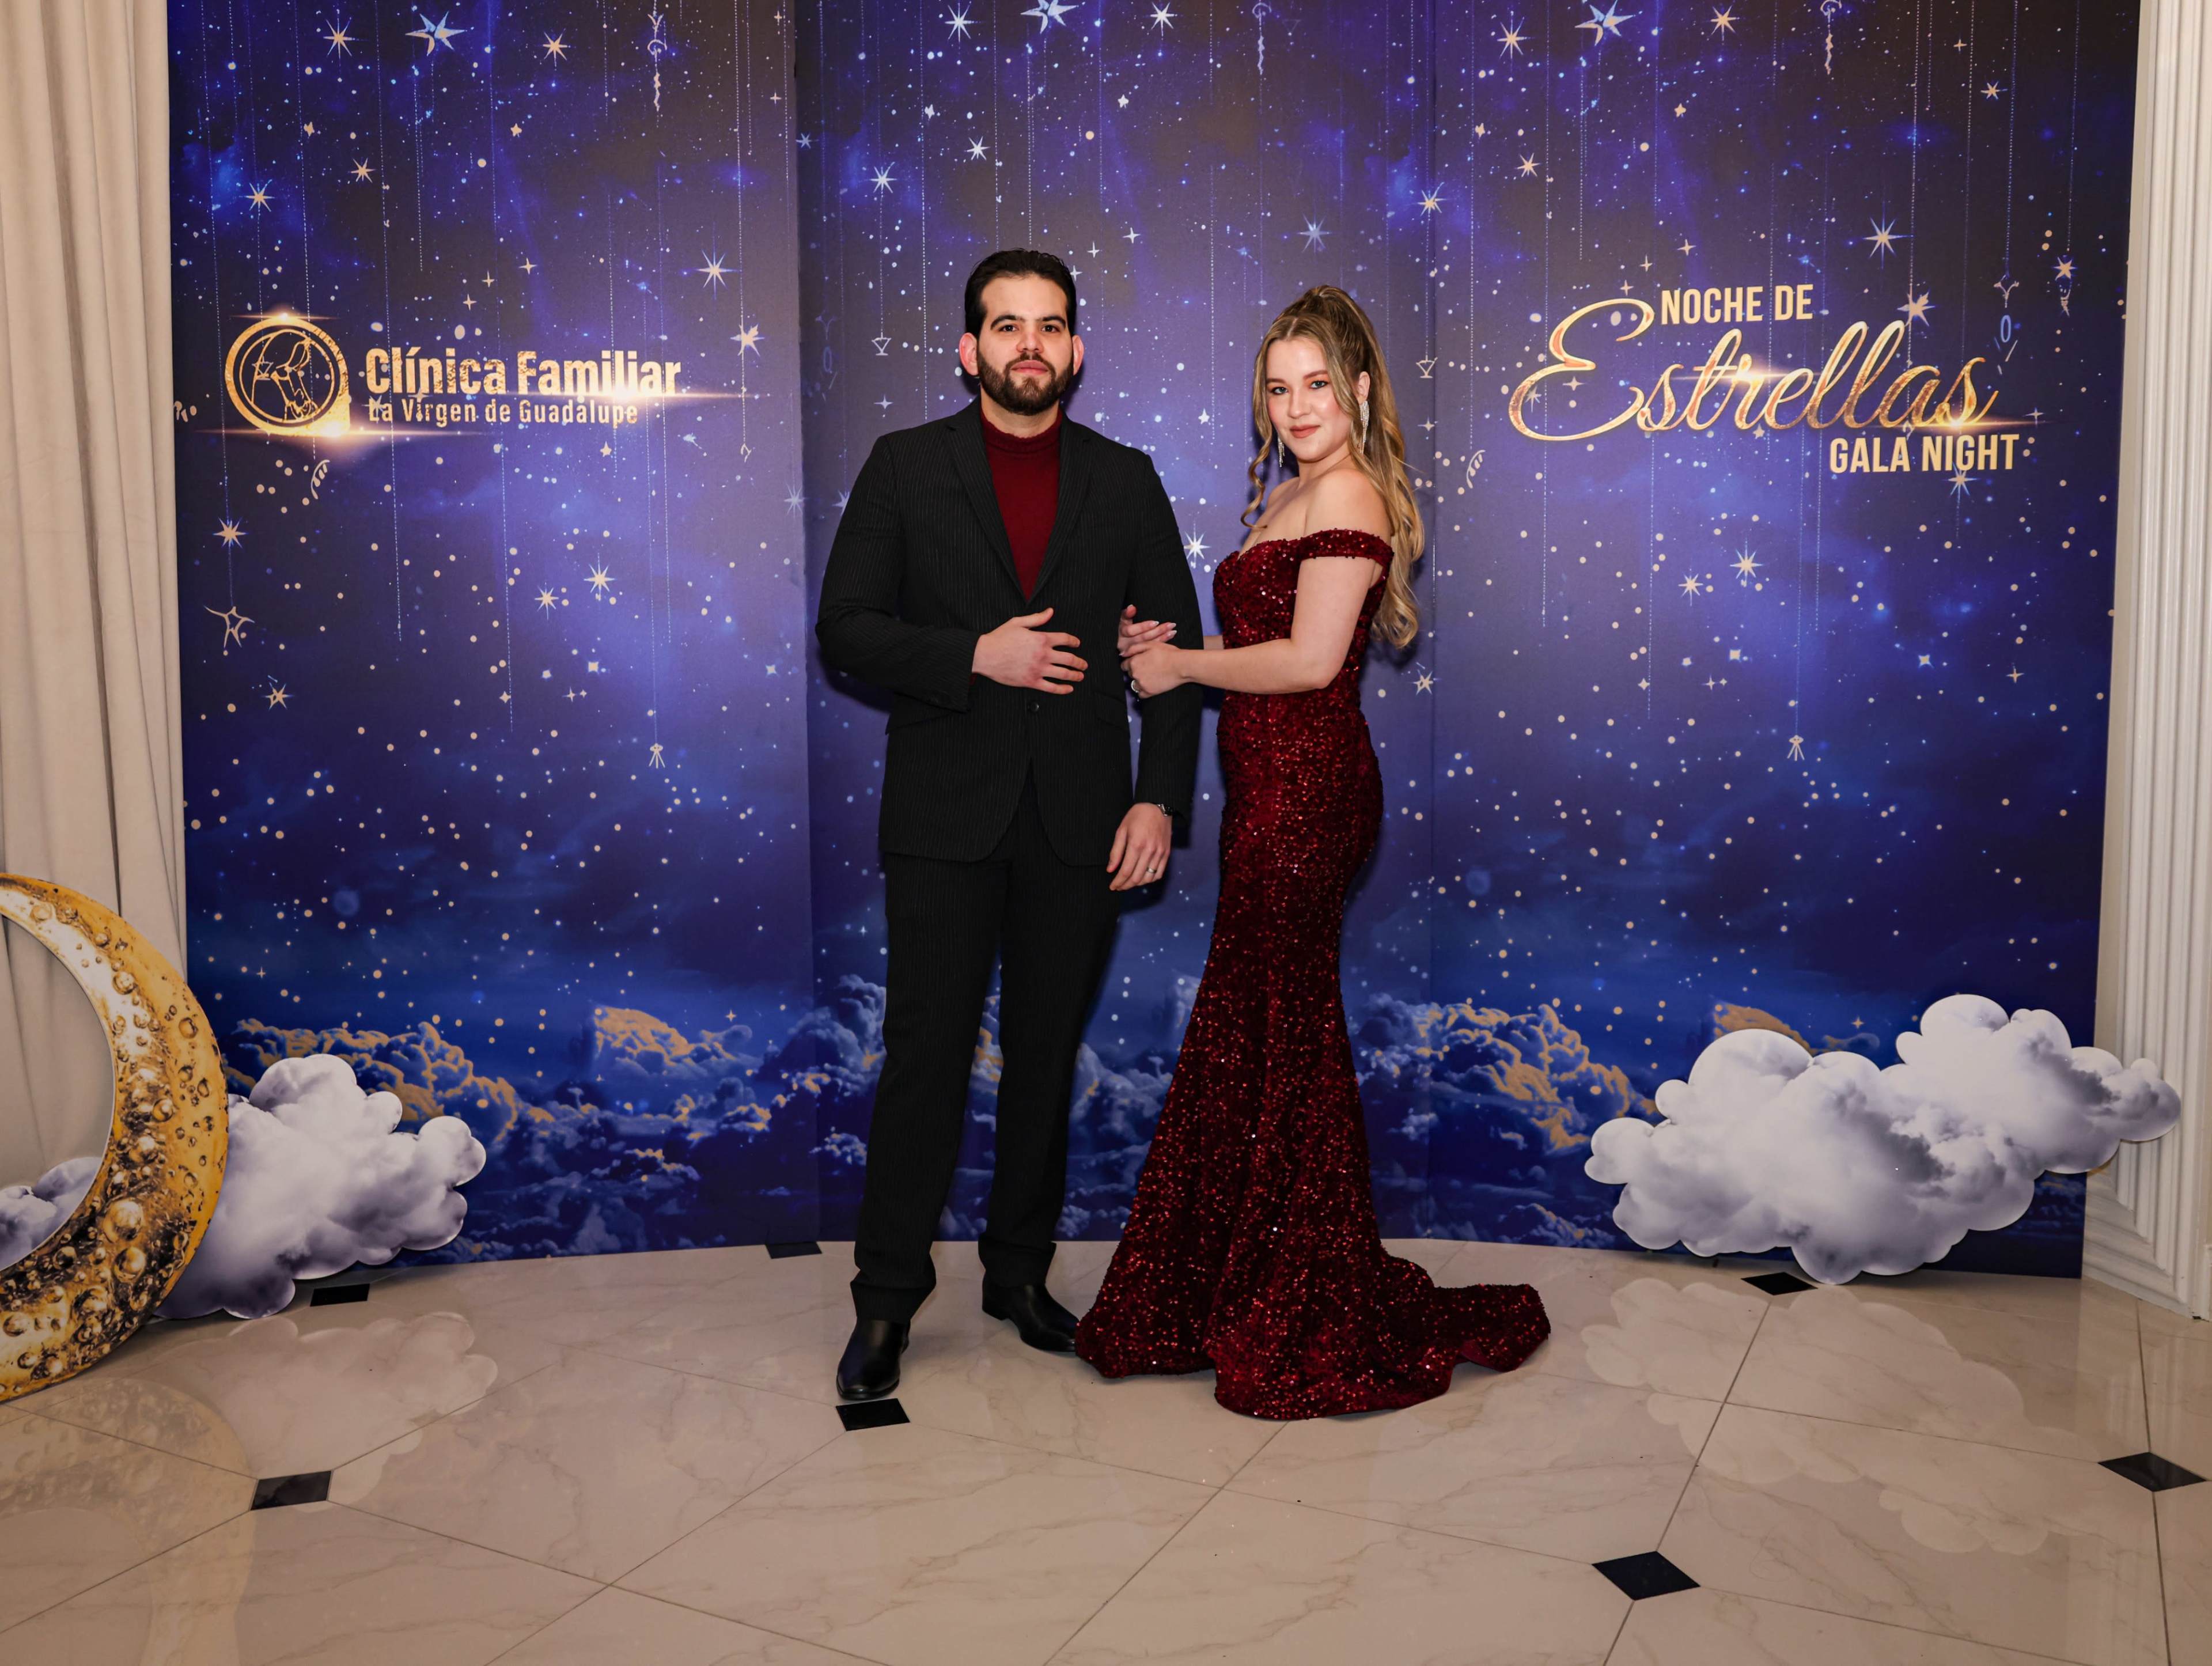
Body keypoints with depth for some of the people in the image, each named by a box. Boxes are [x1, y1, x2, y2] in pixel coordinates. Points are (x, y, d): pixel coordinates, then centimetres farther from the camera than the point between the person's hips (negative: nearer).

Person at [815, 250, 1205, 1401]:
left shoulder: (1125, 480, 9)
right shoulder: (906, 466, 4)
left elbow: (1175, 650, 7)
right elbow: (846, 630, -1)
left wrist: (1160, 799, -3)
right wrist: (974, 656, -15)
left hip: (1080, 818, 2)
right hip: (946, 816, -2)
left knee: (1048, 1056, 11)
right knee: (924, 1055, -1)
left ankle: (1020, 1272, 27)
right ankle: (886, 1299, 13)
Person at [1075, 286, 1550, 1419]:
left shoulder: (1348, 495, -11)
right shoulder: (1288, 496, 20)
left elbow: (1310, 659, -18)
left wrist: (1185, 666, -7)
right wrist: (1168, 645, 3)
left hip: (1307, 791, -9)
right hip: (1275, 789, 10)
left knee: (1282, 1040, 0)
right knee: (1247, 1036, 14)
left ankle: (1314, 1325, 15)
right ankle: (1234, 1295, 28)